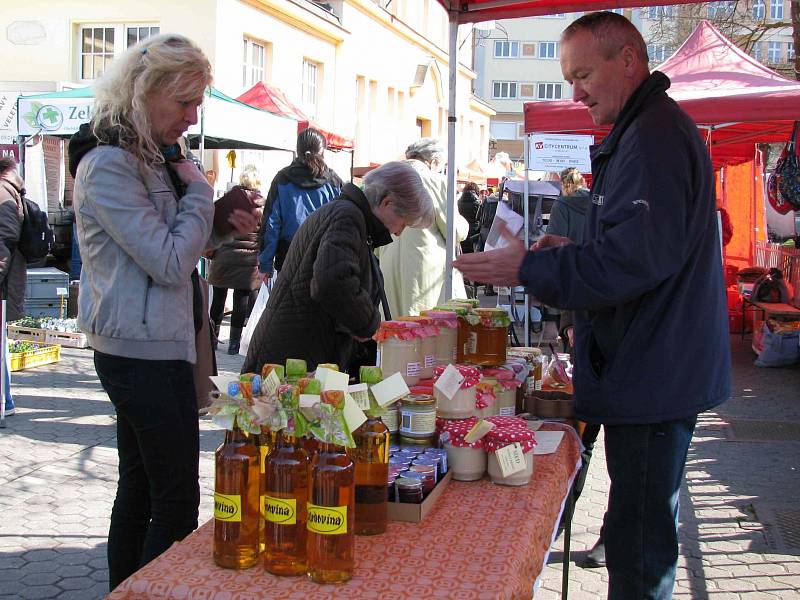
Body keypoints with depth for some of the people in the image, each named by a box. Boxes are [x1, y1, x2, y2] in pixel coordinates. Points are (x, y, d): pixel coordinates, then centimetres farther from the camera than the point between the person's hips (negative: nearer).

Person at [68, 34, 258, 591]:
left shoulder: (151, 157, 14)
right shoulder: (108, 164, -17)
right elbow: (170, 263, -21)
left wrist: (221, 221, 7)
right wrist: (200, 193, -8)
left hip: (145, 348, 10)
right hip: (145, 352, -10)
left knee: (139, 491, 16)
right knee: (177, 501, -4)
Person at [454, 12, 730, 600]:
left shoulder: (653, 137, -17)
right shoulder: (653, 130, 18)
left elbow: (632, 261, -25)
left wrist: (529, 269, -17)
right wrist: (571, 250, 12)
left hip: (653, 379, -11)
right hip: (659, 373, 11)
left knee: (638, 542, -3)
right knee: (647, 534, 20)